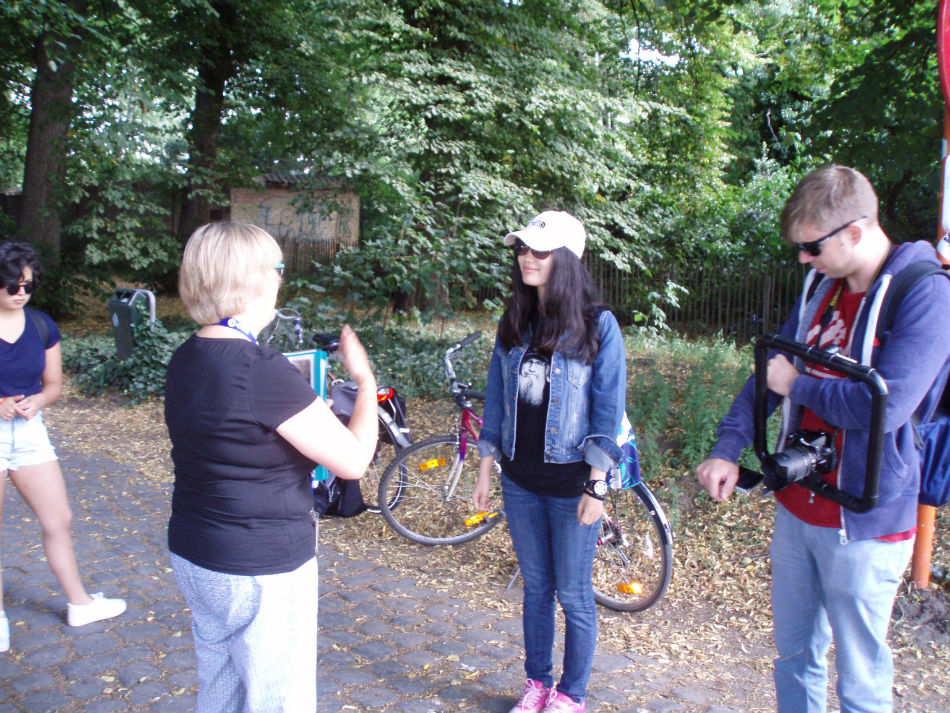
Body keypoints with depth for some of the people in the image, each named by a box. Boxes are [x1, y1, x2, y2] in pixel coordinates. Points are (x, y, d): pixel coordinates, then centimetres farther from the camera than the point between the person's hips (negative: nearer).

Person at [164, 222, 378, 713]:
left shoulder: (186, 359, 2)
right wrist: (365, 381, -7)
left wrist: (303, 392, 12)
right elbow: (353, 460, -21)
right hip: (261, 572, -9)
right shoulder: (263, 371, -26)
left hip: (192, 556, 9)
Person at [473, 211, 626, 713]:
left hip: (571, 484, -4)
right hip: (520, 480, 4)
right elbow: (496, 399, 9)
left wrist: (596, 487, -13)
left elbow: (608, 410, -10)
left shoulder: (598, 326, -10)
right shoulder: (514, 324, 4)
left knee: (573, 595, 8)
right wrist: (485, 470, 8)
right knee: (535, 588, 17)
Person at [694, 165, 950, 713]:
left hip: (862, 523, -6)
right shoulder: (822, 286, 6)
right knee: (793, 657, 20)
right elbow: (772, 371, 8)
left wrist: (799, 384, -12)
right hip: (796, 508, 7)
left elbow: (885, 406, -28)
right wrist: (727, 450, -3)